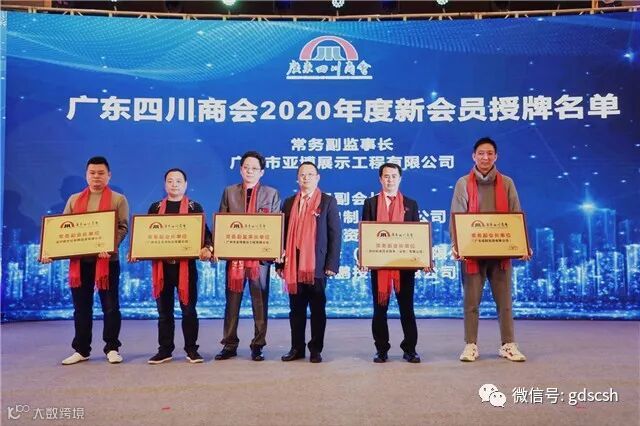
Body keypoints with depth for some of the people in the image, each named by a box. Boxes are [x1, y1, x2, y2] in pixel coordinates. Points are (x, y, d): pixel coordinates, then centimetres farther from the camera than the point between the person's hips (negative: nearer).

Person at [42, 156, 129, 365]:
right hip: (79, 260, 4)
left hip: (107, 260, -3)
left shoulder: (118, 199, 4)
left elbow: (123, 228, -5)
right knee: (81, 307, 9)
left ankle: (112, 348, 10)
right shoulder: (74, 199, 16)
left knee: (110, 306, 1)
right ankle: (81, 350, 18)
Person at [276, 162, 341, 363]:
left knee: (317, 309, 5)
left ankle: (316, 349, 14)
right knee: (296, 309, 9)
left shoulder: (328, 202, 2)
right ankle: (297, 348, 19)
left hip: (317, 265, -3)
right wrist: (280, 263, 6)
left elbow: (335, 235, -2)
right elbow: (283, 233, 11)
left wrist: (331, 264, -10)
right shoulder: (289, 202, 13)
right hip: (293, 265, 4)